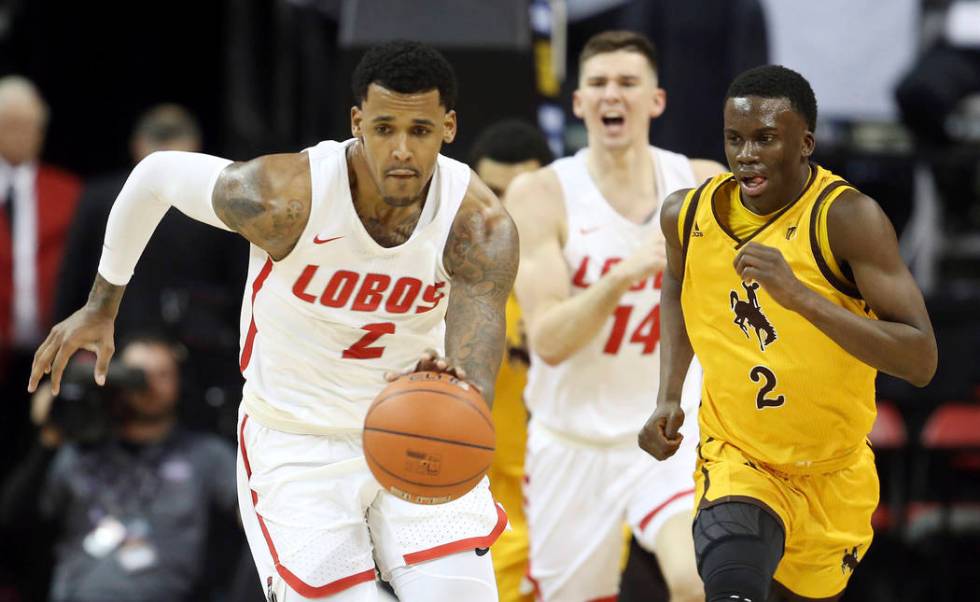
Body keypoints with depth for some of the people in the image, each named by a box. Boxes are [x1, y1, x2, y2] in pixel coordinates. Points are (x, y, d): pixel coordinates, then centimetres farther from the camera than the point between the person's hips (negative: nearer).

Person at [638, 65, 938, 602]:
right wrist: (668, 399, 6)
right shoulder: (688, 213, -8)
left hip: (832, 474, 0)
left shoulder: (846, 218, -22)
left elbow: (921, 362, -28)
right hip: (735, 458, 1)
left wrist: (799, 294, -38)